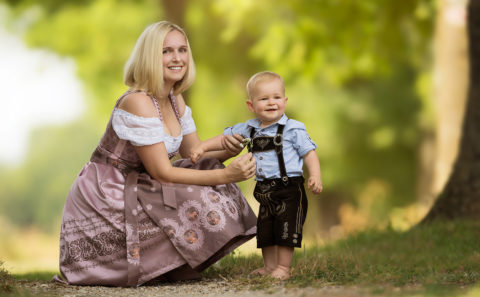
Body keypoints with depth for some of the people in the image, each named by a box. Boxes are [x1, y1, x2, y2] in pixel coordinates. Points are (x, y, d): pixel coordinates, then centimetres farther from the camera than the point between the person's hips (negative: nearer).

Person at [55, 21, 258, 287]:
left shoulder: (175, 100, 7)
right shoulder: (138, 102, -22)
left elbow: (196, 153, 10)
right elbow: (162, 173, -23)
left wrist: (226, 151, -13)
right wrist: (226, 176, -26)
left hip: (133, 190, 9)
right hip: (103, 199, -9)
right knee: (196, 207, -22)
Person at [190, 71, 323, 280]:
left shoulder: (293, 129, -7)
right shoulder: (249, 130, 6)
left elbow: (309, 152, -6)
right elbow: (224, 139, 15)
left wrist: (315, 176, -17)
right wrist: (202, 147, 3)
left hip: (289, 190, -6)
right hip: (264, 191, 6)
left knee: (286, 230, -5)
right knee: (265, 231, 14)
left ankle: (283, 267, 4)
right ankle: (269, 266, 27)